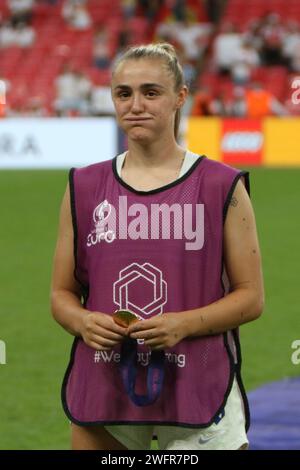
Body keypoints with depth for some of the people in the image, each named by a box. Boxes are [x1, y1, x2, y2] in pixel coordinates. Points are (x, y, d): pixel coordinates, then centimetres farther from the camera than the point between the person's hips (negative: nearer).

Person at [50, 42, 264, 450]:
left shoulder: (222, 188, 0)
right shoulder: (84, 189, 8)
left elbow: (251, 296, 1)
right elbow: (62, 292, 13)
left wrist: (184, 324, -16)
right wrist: (83, 322, -10)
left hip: (198, 396, -2)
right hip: (102, 391, 3)